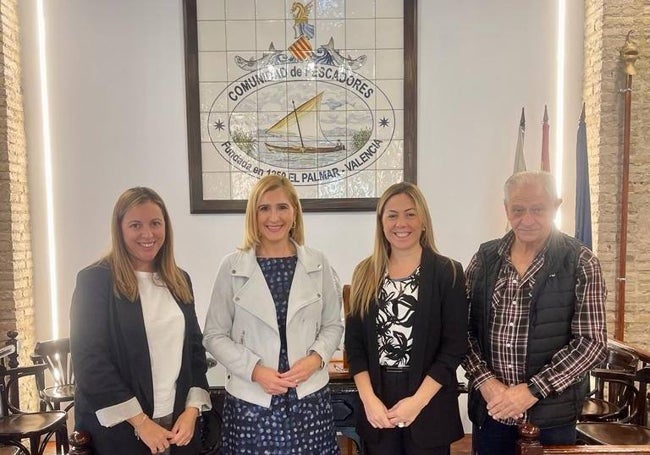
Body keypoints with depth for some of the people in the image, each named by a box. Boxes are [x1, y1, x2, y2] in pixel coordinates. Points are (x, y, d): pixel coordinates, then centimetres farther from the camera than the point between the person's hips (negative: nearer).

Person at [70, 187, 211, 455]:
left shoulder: (180, 281, 7)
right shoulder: (94, 280, -9)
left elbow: (195, 349, 8)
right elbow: (89, 361, -14)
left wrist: (192, 410, -3)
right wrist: (140, 421, -14)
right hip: (118, 430, -4)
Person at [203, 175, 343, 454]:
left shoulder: (317, 264, 1)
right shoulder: (232, 267, -4)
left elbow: (333, 325, 8)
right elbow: (214, 335, -1)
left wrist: (316, 358, -10)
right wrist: (255, 370, -12)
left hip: (309, 396, 1)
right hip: (251, 400, -1)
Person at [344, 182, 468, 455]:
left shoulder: (447, 272, -5)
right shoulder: (366, 274, 3)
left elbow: (455, 346, -8)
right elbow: (354, 341, 2)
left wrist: (417, 401, -13)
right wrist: (369, 399, -9)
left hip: (429, 408, -2)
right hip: (376, 404, 2)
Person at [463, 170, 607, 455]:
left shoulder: (581, 263, -7)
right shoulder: (484, 259, 0)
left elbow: (592, 342, -10)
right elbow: (463, 328, 2)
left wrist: (533, 390, -15)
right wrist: (484, 380, -11)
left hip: (552, 413, -2)